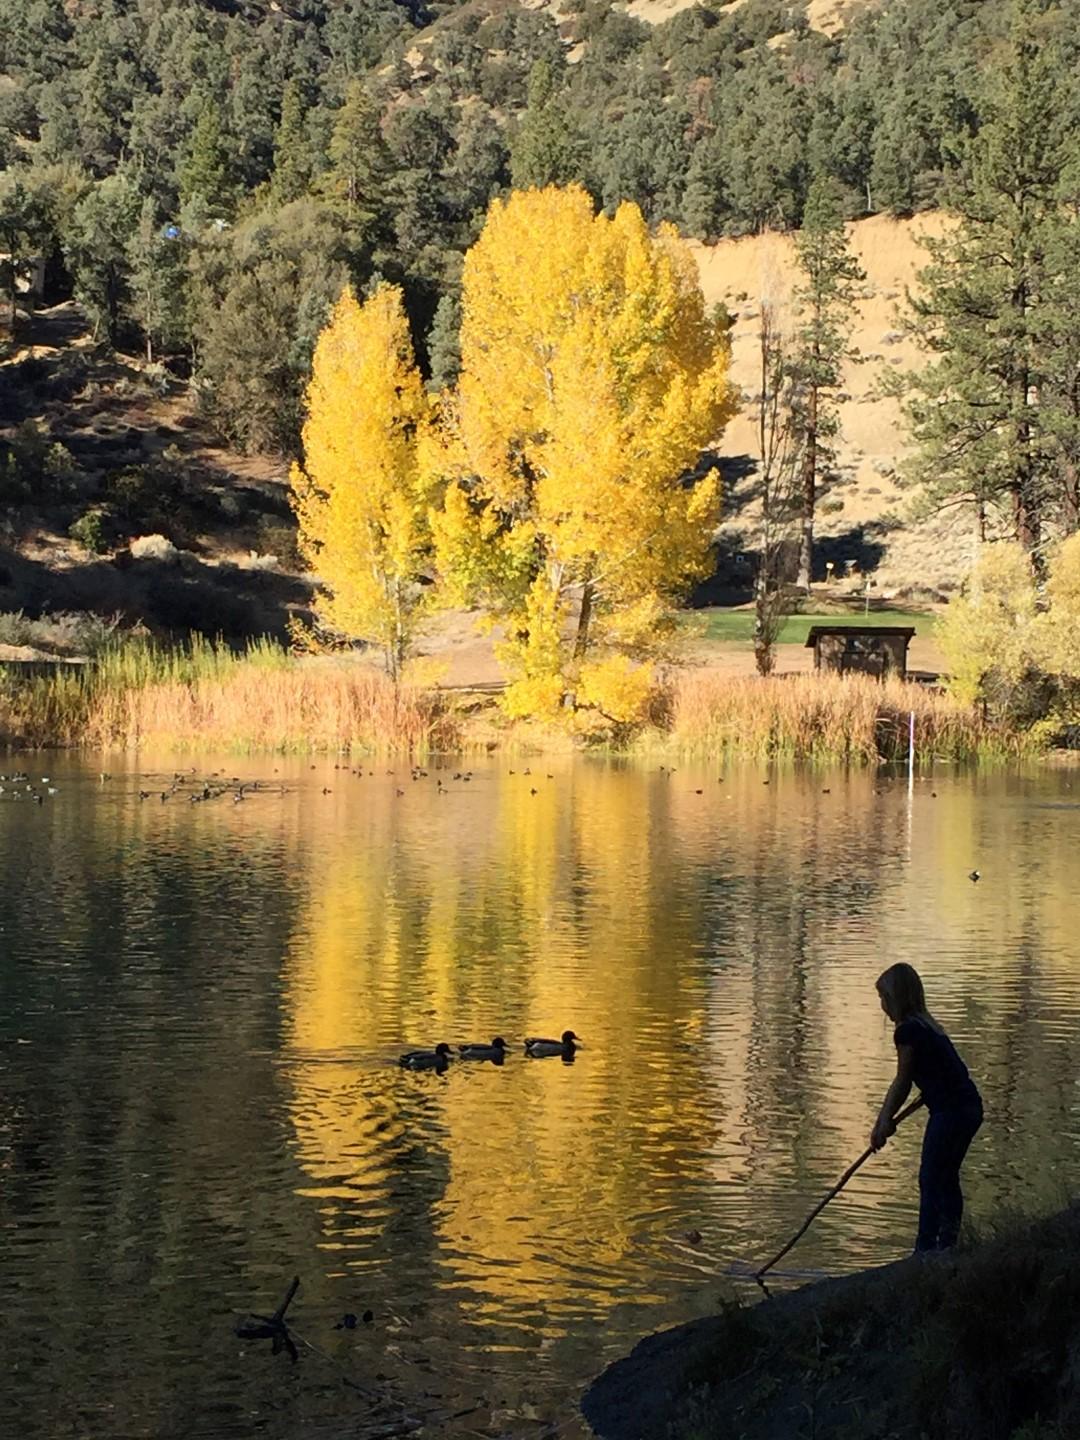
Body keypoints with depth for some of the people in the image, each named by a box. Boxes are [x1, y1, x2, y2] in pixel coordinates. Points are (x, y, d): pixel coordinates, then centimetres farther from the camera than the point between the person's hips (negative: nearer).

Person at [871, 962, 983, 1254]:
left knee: (931, 1181, -4)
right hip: (970, 1108, 9)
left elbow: (903, 1084, -6)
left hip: (950, 1111, -9)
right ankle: (946, 1248, 21)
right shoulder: (927, 1025, 17)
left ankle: (925, 1252, -4)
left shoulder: (907, 1031, -12)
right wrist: (883, 1122, 23)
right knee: (946, 1179, 16)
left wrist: (884, 1124, 4)